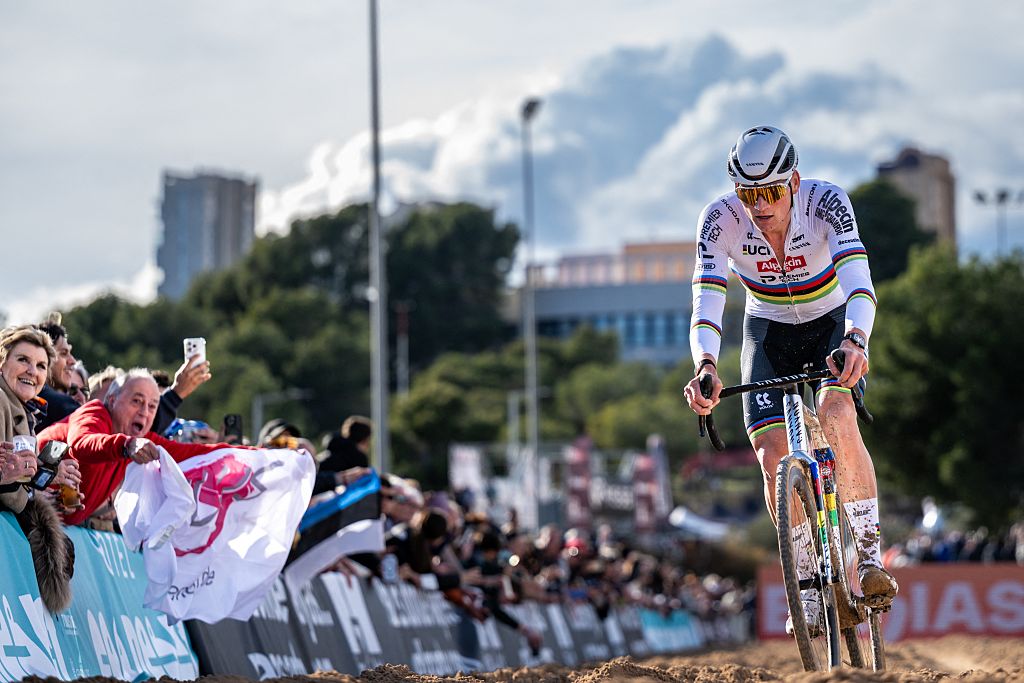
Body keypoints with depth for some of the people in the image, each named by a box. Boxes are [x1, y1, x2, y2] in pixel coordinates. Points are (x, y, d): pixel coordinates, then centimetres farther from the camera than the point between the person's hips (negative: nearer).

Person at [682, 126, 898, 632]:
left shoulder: (825, 202, -29)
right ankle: (809, 585, 0)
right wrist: (705, 366, -53)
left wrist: (855, 341, -61)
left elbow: (858, 278, -42)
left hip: (833, 324, -2)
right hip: (769, 333, 2)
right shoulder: (720, 219, -25)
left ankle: (870, 556, -20)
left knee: (836, 418, -29)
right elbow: (706, 301, -34)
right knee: (773, 456, -15)